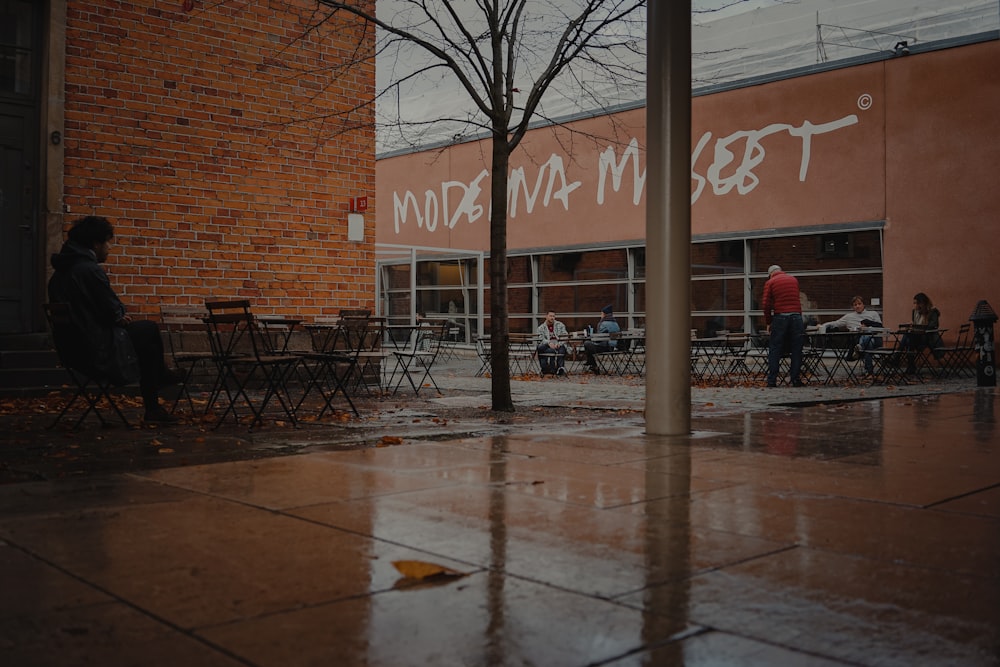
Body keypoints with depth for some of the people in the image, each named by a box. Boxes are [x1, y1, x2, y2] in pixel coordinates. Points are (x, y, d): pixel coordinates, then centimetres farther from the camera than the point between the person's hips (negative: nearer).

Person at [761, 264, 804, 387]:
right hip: (796, 316, 2)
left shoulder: (770, 282, 5)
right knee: (796, 350, 7)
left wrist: (768, 322, 7)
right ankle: (795, 379, 6)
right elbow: (795, 299, 20)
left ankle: (772, 380, 1)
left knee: (775, 350, 3)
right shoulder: (794, 279, 16)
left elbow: (766, 304, -1)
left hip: (780, 317, -2)